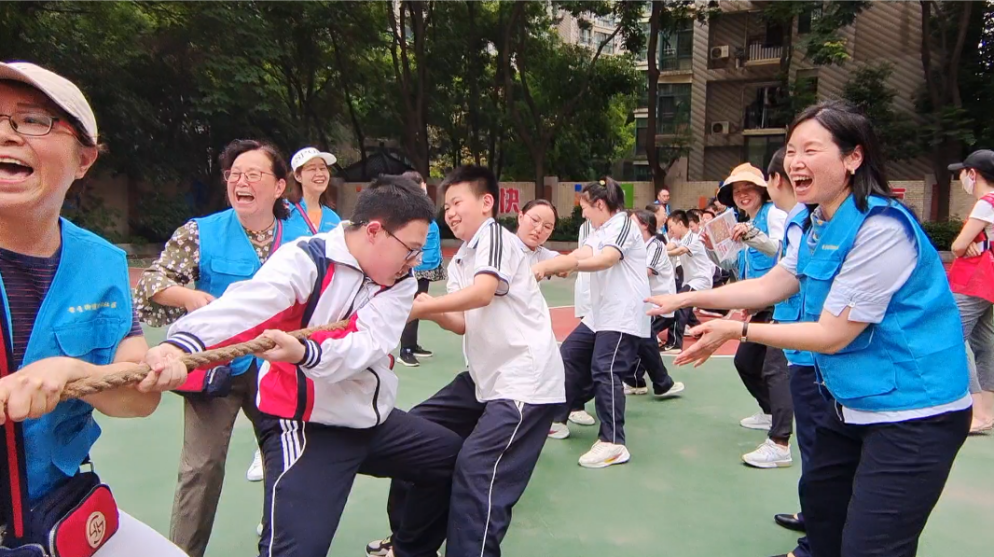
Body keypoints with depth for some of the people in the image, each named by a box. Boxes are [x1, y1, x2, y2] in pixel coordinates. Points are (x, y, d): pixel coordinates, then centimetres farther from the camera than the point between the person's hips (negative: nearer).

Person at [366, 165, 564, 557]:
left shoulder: (494, 234, -9)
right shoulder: (457, 263, 15)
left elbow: (482, 292, -25)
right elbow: (464, 324, 9)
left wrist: (421, 306, -19)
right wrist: (434, 314, -10)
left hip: (525, 381, -10)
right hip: (486, 378, 10)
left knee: (475, 467, -22)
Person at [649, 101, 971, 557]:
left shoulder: (880, 229, -25)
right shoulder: (820, 224, 4)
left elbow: (832, 335, -22)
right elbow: (770, 285, 10)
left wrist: (738, 330, -17)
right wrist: (689, 298, 3)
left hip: (912, 413, -9)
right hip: (853, 402, 10)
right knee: (819, 503, 24)